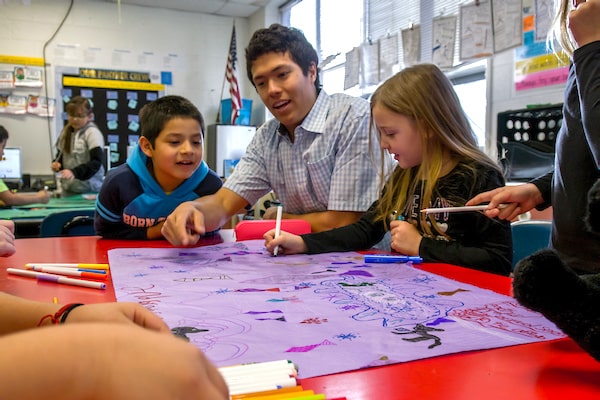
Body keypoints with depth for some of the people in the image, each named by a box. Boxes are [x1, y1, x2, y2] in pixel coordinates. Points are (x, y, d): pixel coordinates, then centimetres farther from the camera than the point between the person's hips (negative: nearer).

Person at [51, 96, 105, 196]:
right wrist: (57, 163, -2)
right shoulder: (66, 132, 7)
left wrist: (74, 172, -34)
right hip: (68, 188, 6)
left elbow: (96, 162, -23)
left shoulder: (93, 133, -13)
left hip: (89, 189, -6)